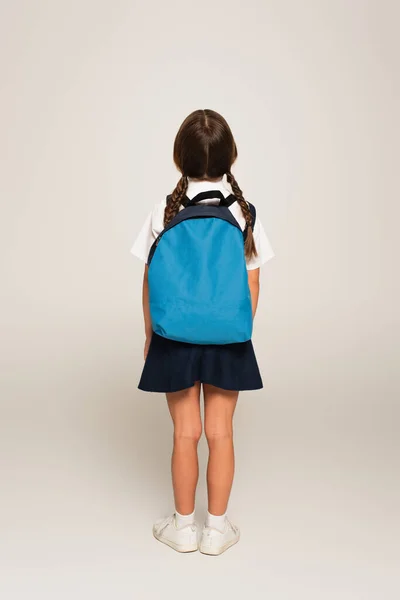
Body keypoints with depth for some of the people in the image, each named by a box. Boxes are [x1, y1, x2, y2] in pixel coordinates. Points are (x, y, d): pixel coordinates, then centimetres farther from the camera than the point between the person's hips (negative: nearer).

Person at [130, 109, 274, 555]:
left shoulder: (163, 214, -8)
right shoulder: (244, 213, -6)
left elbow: (152, 283, -4)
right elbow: (252, 285, -2)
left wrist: (150, 333, 9)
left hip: (175, 336, 0)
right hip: (228, 338, 1)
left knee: (185, 433, 12)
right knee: (220, 432, 12)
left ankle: (183, 526, 29)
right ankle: (217, 528, 27)